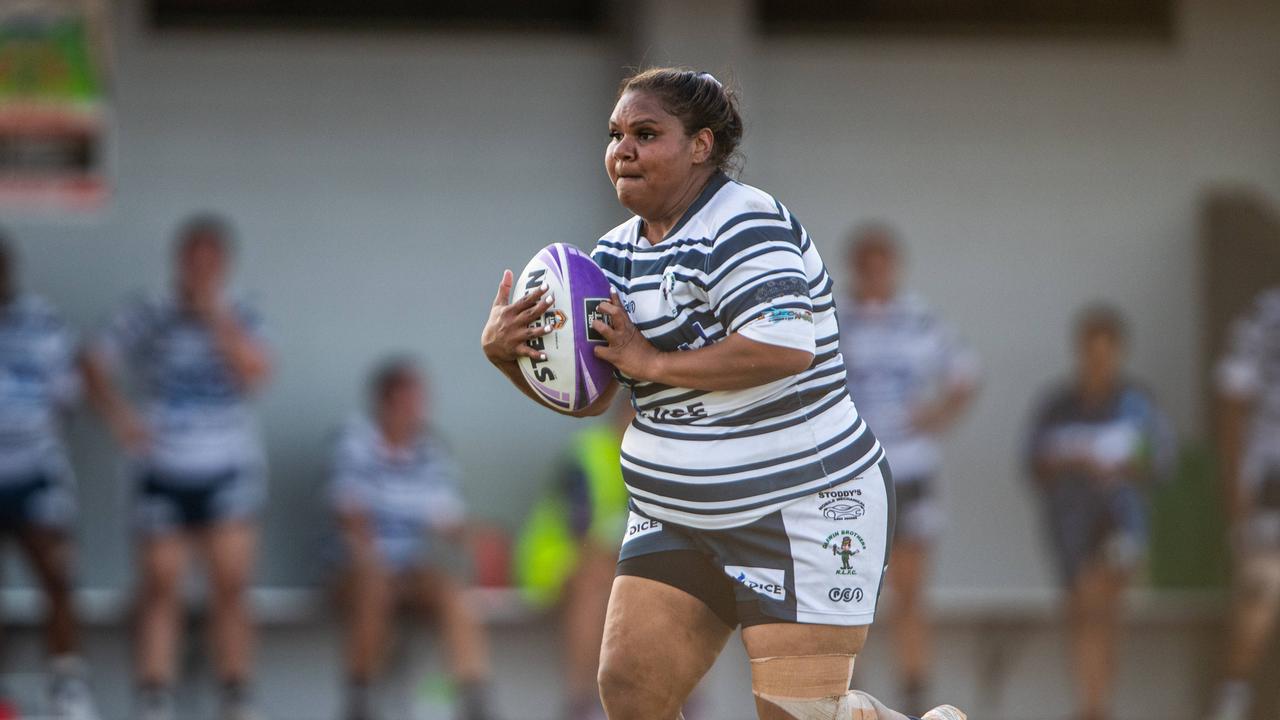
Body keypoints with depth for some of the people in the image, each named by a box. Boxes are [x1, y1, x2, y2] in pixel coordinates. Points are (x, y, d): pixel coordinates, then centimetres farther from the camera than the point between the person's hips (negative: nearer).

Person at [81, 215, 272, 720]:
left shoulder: (240, 320, 5)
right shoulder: (146, 319, 3)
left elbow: (254, 373, -11)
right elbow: (96, 365, -3)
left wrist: (216, 316, -16)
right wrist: (117, 414, -20)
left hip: (229, 470, 0)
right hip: (164, 470, 0)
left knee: (231, 585, -4)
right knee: (160, 586, -4)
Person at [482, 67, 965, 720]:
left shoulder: (742, 226, -15)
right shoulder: (617, 253, 11)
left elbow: (787, 345, -30)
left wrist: (653, 362, -22)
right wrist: (507, 352, -6)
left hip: (801, 511, -8)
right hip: (677, 518, 8)